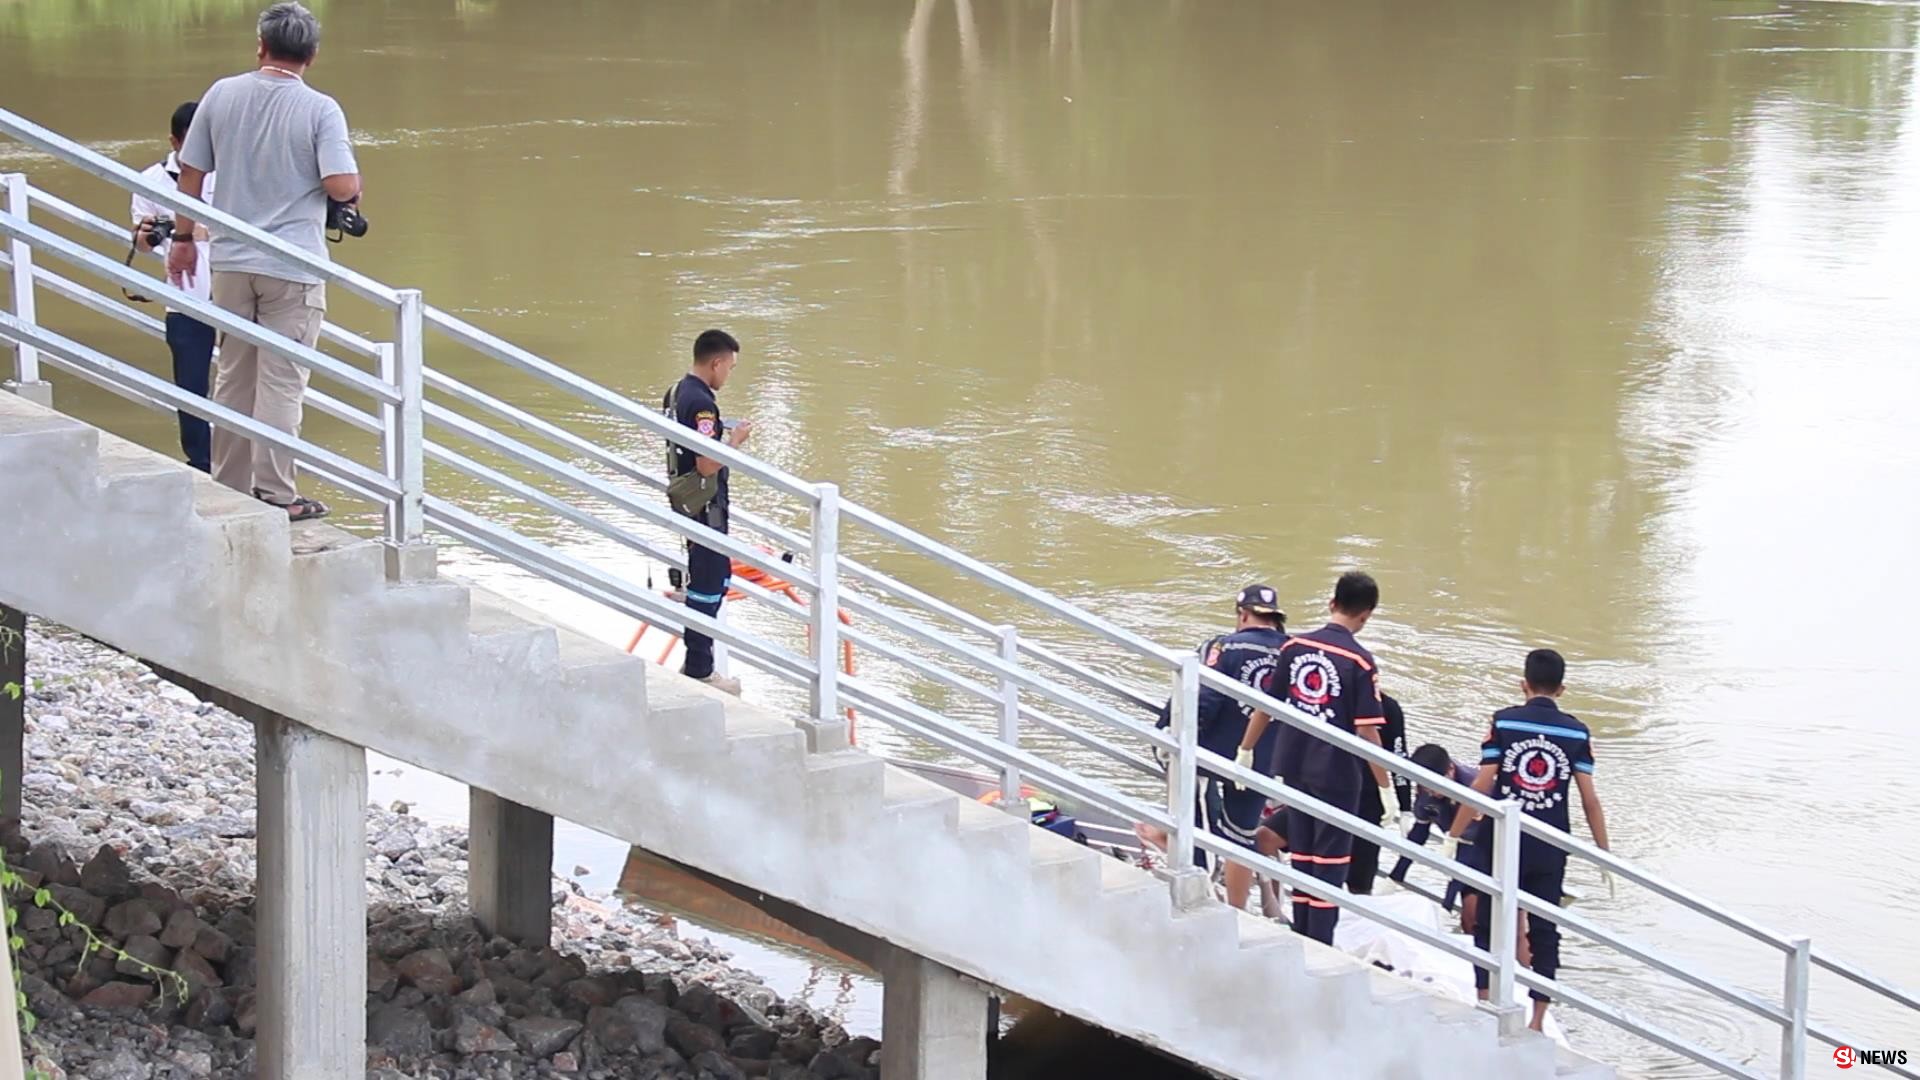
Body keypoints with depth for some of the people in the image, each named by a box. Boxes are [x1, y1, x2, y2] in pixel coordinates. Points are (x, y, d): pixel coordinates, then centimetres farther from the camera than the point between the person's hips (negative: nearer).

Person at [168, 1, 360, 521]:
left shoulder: (222, 95, 2)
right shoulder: (320, 110, -11)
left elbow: (190, 175, 6)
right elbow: (342, 186, -19)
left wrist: (184, 238, 18)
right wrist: (355, 182, 5)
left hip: (231, 262, 4)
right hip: (293, 265, -4)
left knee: (233, 377, 14)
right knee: (281, 382, 0)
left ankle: (229, 488, 19)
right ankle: (273, 493, -1)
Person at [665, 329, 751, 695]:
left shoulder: (678, 392, 9)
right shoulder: (701, 403, -23)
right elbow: (707, 464, -27)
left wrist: (720, 433, 12)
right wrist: (735, 439, -13)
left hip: (686, 498, 10)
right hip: (703, 503, -10)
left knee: (715, 575, 20)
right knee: (708, 584, -2)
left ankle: (696, 660, 28)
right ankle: (699, 670, 4)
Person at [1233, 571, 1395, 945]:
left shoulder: (1294, 647, 1)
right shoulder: (1359, 661, -13)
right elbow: (1367, 732, -14)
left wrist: (1245, 751, 21)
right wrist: (1386, 788, -9)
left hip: (1294, 769, 5)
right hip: (1337, 774, -5)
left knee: (1301, 856, 15)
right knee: (1330, 860, 3)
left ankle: (1300, 940, 21)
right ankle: (1320, 946, 4)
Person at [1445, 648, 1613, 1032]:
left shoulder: (1503, 722, -5)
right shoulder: (1576, 733, -1)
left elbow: (1481, 786, -8)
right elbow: (1590, 799, -2)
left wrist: (1454, 835, -2)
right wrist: (1604, 854, 5)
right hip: (1549, 850, 1)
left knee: (1488, 926, 11)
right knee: (1544, 932, 9)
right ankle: (1537, 1023, 9)